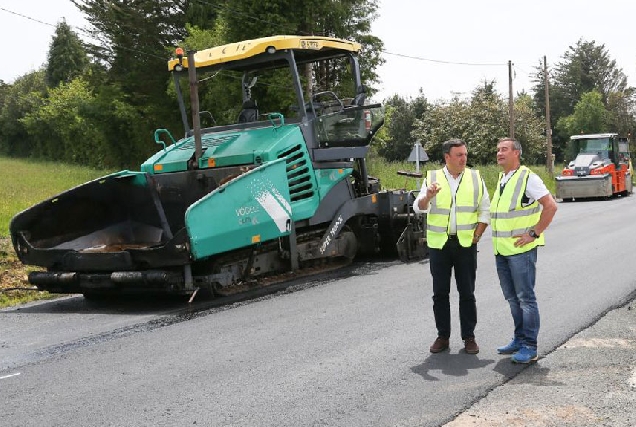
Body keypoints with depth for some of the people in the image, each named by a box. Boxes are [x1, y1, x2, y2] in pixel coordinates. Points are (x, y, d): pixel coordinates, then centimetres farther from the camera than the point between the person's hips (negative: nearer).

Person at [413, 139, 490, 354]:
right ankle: (442, 336, 14)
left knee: (467, 292, 3)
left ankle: (469, 337, 11)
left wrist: (476, 236, -1)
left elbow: (484, 211, 9)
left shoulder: (475, 178, 6)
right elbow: (418, 207, -4)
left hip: (465, 244, 0)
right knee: (440, 292, 5)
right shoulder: (432, 178, 3)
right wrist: (428, 196, -26)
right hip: (439, 243, 0)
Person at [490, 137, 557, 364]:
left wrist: (534, 233, -16)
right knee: (512, 298, 14)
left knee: (525, 298, -4)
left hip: (521, 249, -8)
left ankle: (529, 347, 1)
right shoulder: (501, 180, 15)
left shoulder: (528, 178, -10)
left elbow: (551, 206, -16)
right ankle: (520, 339, 25)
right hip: (501, 250, 8)